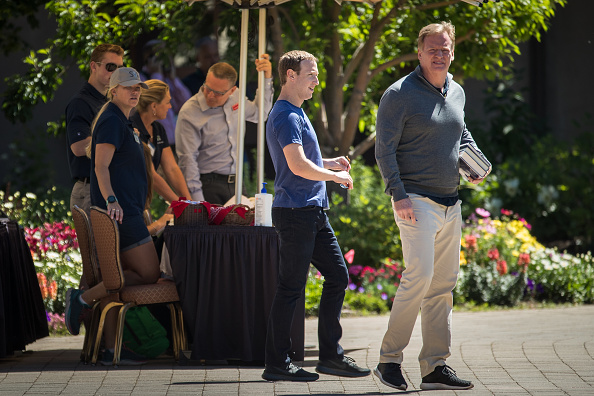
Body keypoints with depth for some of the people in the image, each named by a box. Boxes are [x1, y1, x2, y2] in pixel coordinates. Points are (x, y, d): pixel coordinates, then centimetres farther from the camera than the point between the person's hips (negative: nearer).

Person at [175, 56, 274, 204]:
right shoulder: (189, 113, -13)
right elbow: (187, 160, -15)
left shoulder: (235, 96, 5)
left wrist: (267, 78, 14)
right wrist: (197, 200, -20)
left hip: (236, 183, 5)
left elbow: (258, 113, 26)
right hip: (208, 185, -5)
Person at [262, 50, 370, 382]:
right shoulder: (286, 116, -14)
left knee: (338, 276, 10)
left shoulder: (296, 114, 19)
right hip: (296, 213, -10)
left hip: (314, 212, 10)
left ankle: (331, 355, 16)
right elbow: (298, 166, -24)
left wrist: (329, 163, 16)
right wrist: (336, 176, -12)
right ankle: (277, 363, 2)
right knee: (291, 288, -5)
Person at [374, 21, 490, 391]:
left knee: (444, 284, 7)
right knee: (420, 275, -18)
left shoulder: (457, 93, 14)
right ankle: (389, 358, -8)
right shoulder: (400, 94, -8)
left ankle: (436, 367, 12)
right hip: (416, 201, -7)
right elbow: (385, 149, -10)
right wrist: (398, 195, -18)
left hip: (451, 203, 7)